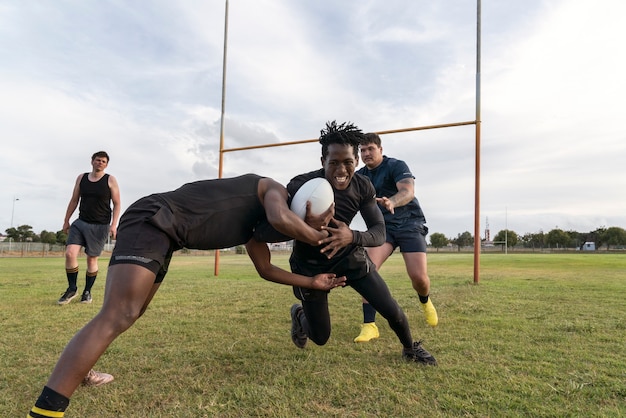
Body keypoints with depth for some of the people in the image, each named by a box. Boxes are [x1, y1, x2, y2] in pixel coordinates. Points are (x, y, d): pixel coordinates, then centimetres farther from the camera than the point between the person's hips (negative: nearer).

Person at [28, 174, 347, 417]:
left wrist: (312, 282, 35)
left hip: (161, 233, 10)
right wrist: (320, 238, -4)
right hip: (152, 220, -10)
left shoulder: (255, 224, 26)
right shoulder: (274, 190, 2)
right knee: (116, 318, -20)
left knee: (129, 314, 21)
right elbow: (281, 218, -22)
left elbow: (266, 270, 32)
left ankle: (75, 371, 37)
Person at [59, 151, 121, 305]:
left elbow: (116, 204, -3)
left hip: (100, 226, -3)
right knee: (70, 253, -11)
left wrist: (114, 224, -12)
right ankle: (72, 289, 5)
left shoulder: (110, 180, -2)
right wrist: (66, 221, 14)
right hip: (80, 223, 3)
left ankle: (87, 291, 19)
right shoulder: (81, 178, 9)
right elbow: (74, 201, 15)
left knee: (92, 259, 3)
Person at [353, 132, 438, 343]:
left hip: (410, 223, -3)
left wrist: (392, 202, -52)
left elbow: (408, 191, -30)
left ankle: (425, 302, 25)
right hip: (383, 227, 4)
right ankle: (369, 325, -15)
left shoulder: (396, 166, -13)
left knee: (419, 276, -13)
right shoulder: (361, 175, 5)